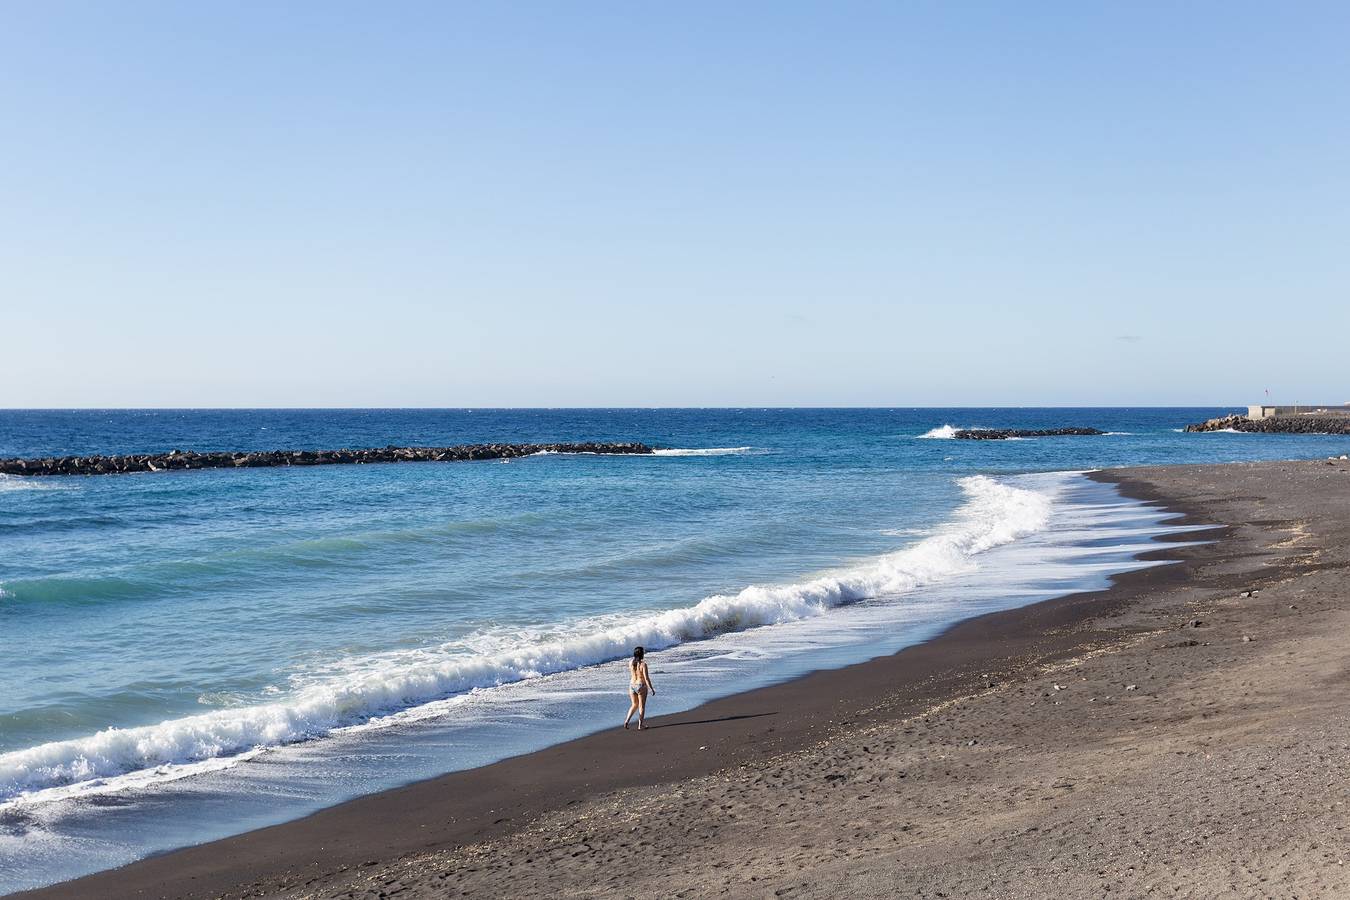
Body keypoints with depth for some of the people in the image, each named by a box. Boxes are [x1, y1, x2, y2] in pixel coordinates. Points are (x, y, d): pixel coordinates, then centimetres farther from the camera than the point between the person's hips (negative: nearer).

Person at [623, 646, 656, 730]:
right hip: (641, 686, -5)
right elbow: (646, 678, -18)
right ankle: (640, 725, 14)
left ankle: (627, 720, 2)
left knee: (634, 705, 20)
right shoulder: (643, 664, -17)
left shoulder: (630, 662, -3)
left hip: (632, 685, 5)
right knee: (641, 706, 10)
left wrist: (642, 654, 34)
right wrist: (652, 689, -10)